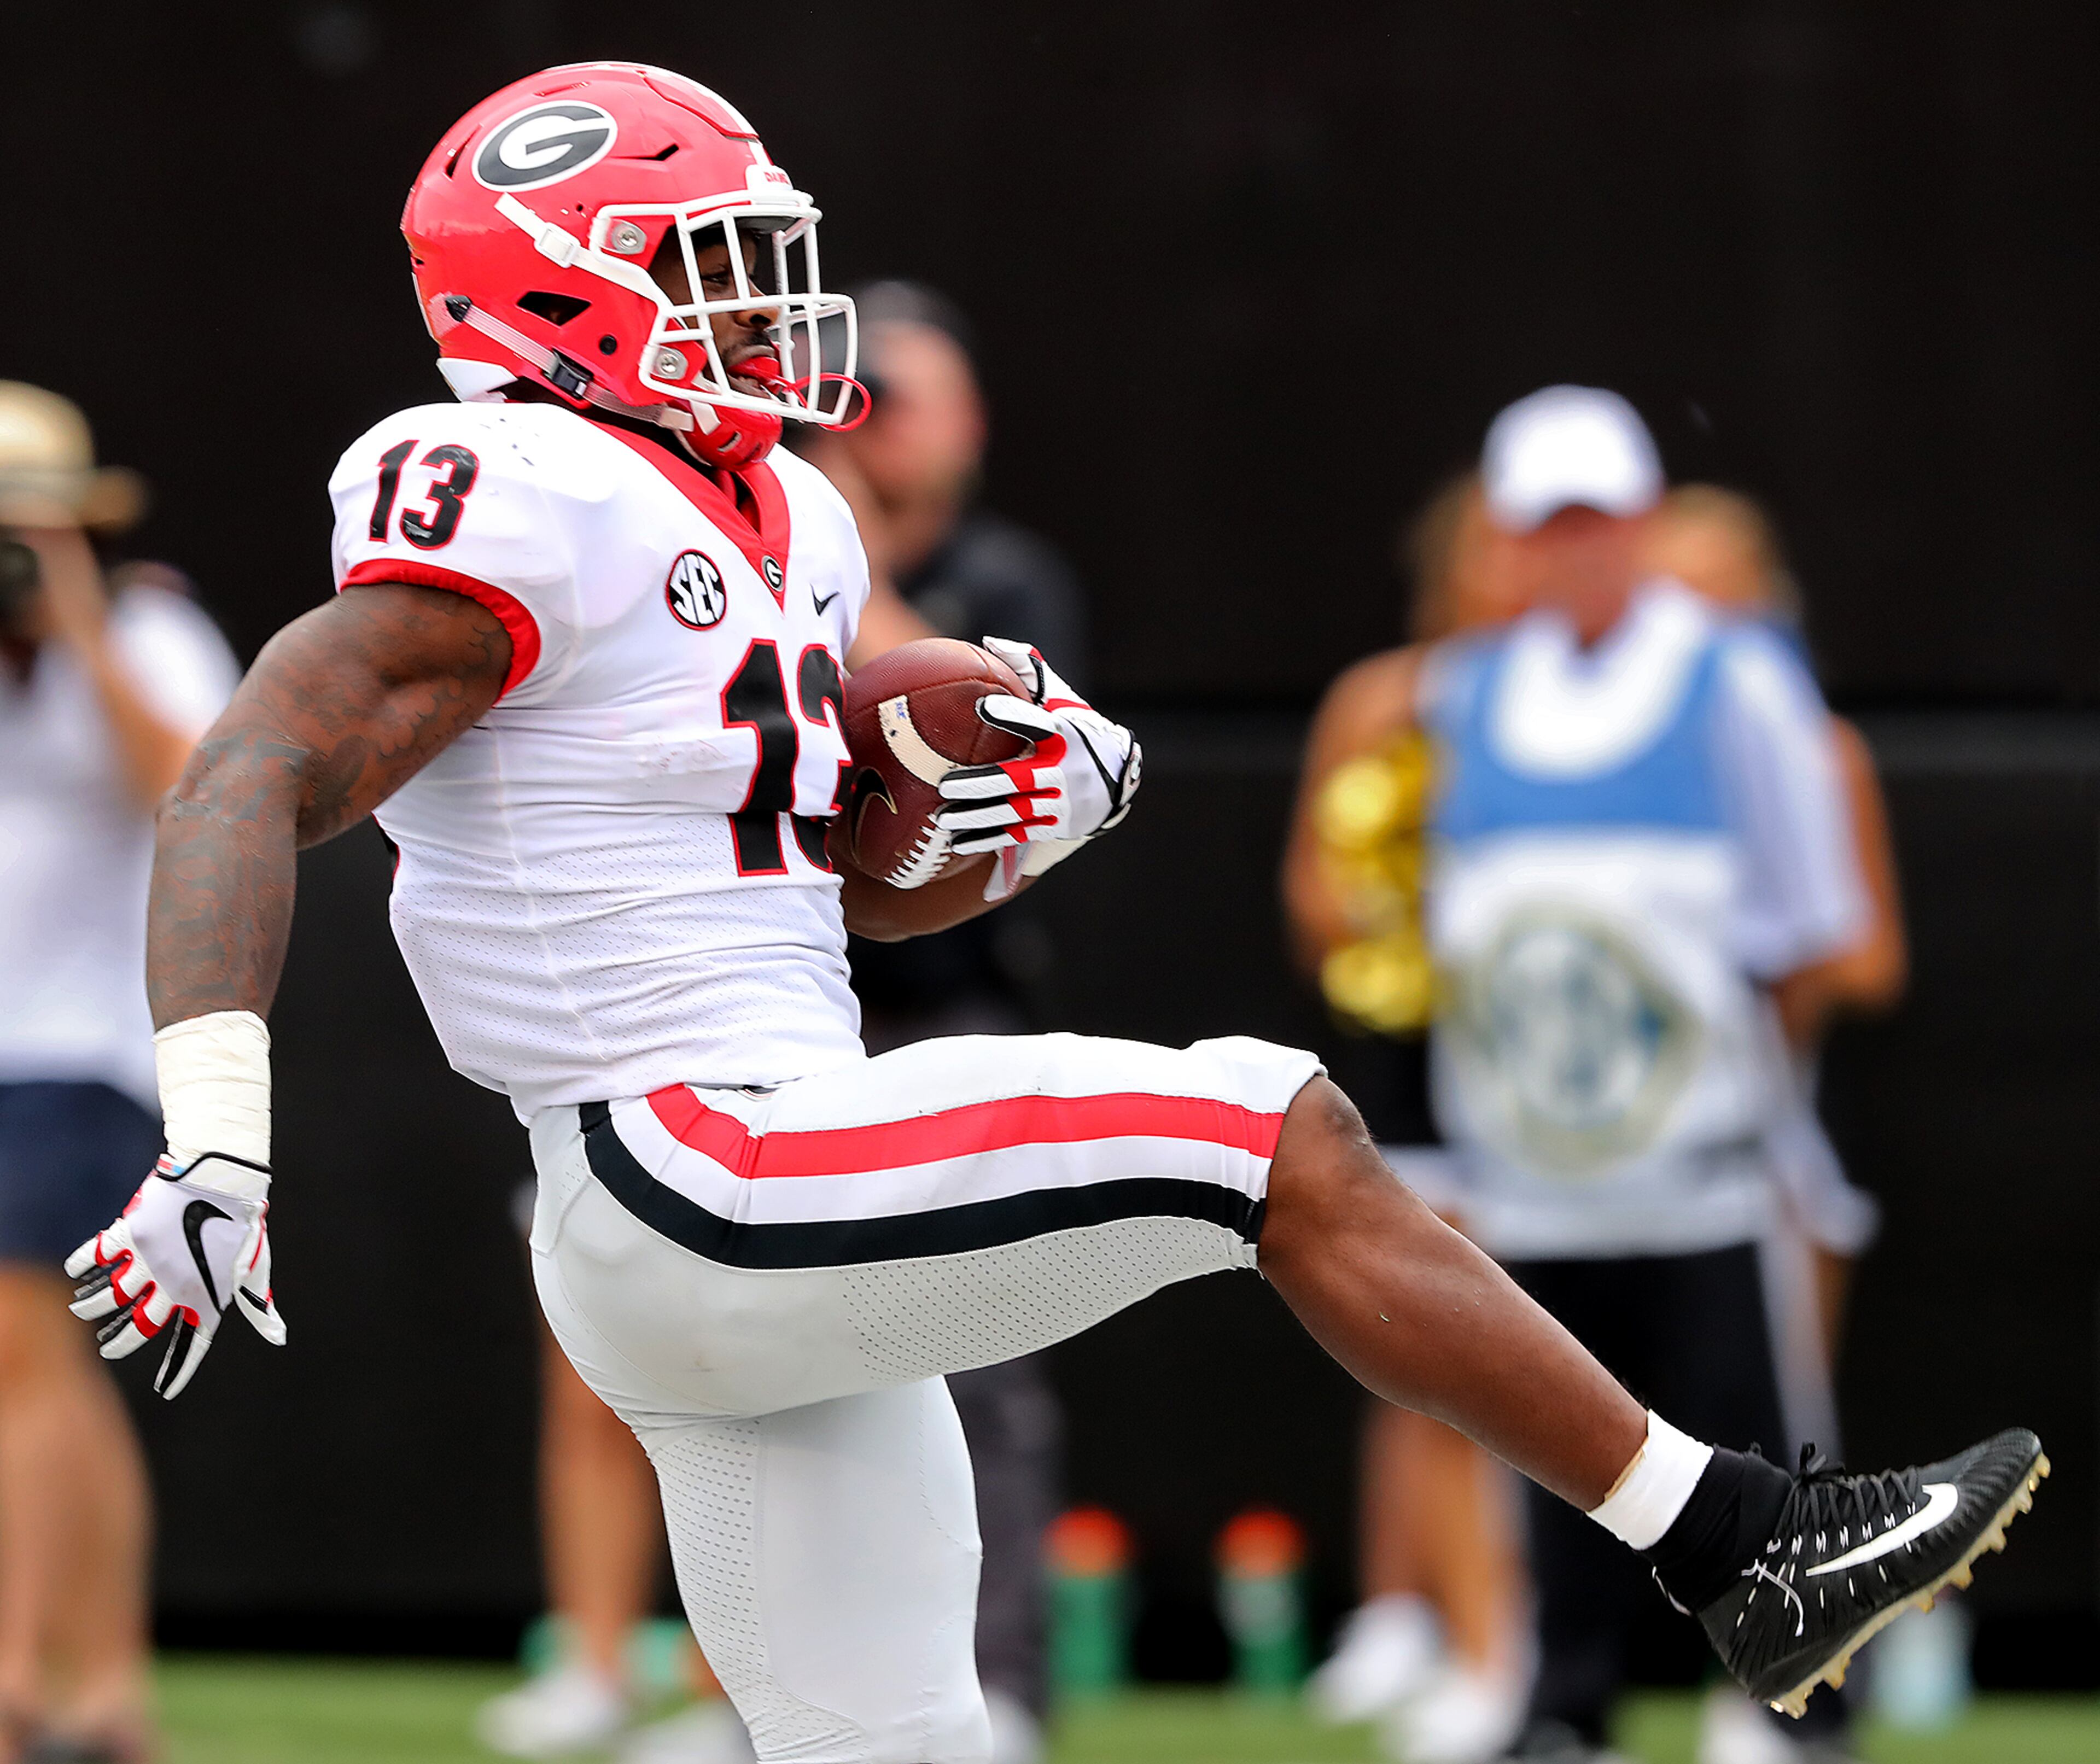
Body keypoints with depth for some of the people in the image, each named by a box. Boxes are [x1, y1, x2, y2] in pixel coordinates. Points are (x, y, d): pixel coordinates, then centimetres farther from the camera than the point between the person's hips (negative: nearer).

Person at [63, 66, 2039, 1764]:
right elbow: (249, 790, -21)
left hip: (767, 1244, 10)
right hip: (698, 1196, -10)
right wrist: (214, 1143, -33)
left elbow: (851, 886, 25)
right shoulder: (524, 506, -12)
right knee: (1278, 1137, -12)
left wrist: (1021, 821, 2)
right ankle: (1742, 1550, -7)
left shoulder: (775, 524, 17)